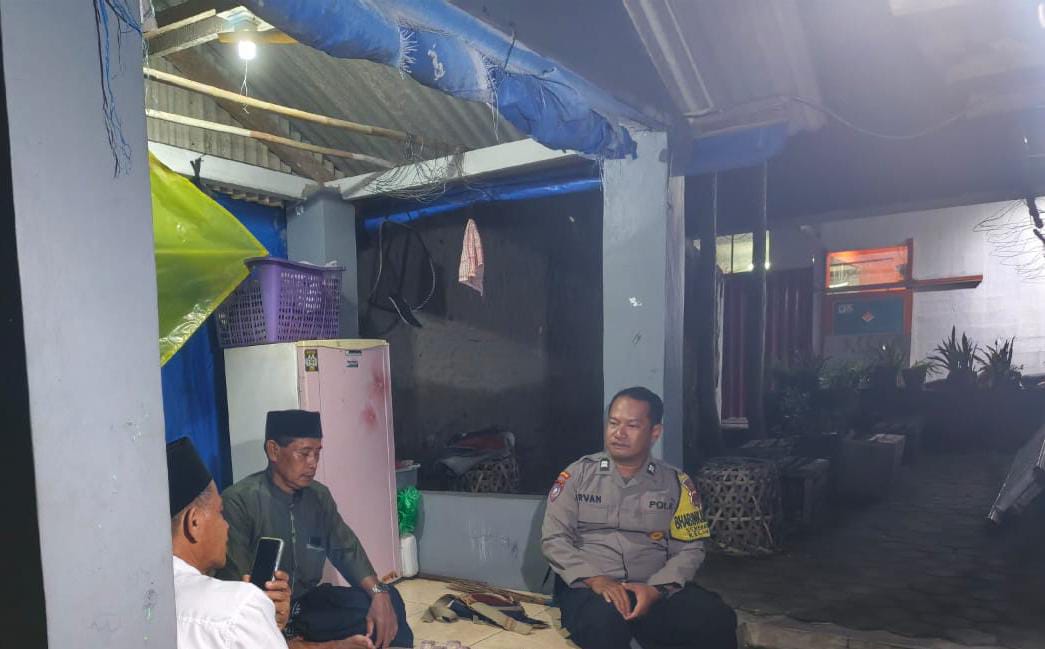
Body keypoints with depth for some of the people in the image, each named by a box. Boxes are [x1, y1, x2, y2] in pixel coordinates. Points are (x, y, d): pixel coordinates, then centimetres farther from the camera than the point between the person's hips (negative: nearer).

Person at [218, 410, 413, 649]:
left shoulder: (319, 496, 4)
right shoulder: (239, 501, -15)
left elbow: (346, 550, 5)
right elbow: (234, 580, -19)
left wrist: (379, 593, -13)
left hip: (308, 602, 6)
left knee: (388, 601, -12)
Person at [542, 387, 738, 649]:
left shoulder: (676, 483, 8)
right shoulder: (578, 474, 5)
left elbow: (689, 549, 4)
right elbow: (553, 539, 0)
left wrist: (655, 589, -15)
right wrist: (596, 580, -16)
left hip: (655, 589, 2)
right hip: (588, 588, -2)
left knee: (718, 619, -24)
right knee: (605, 620, -37)